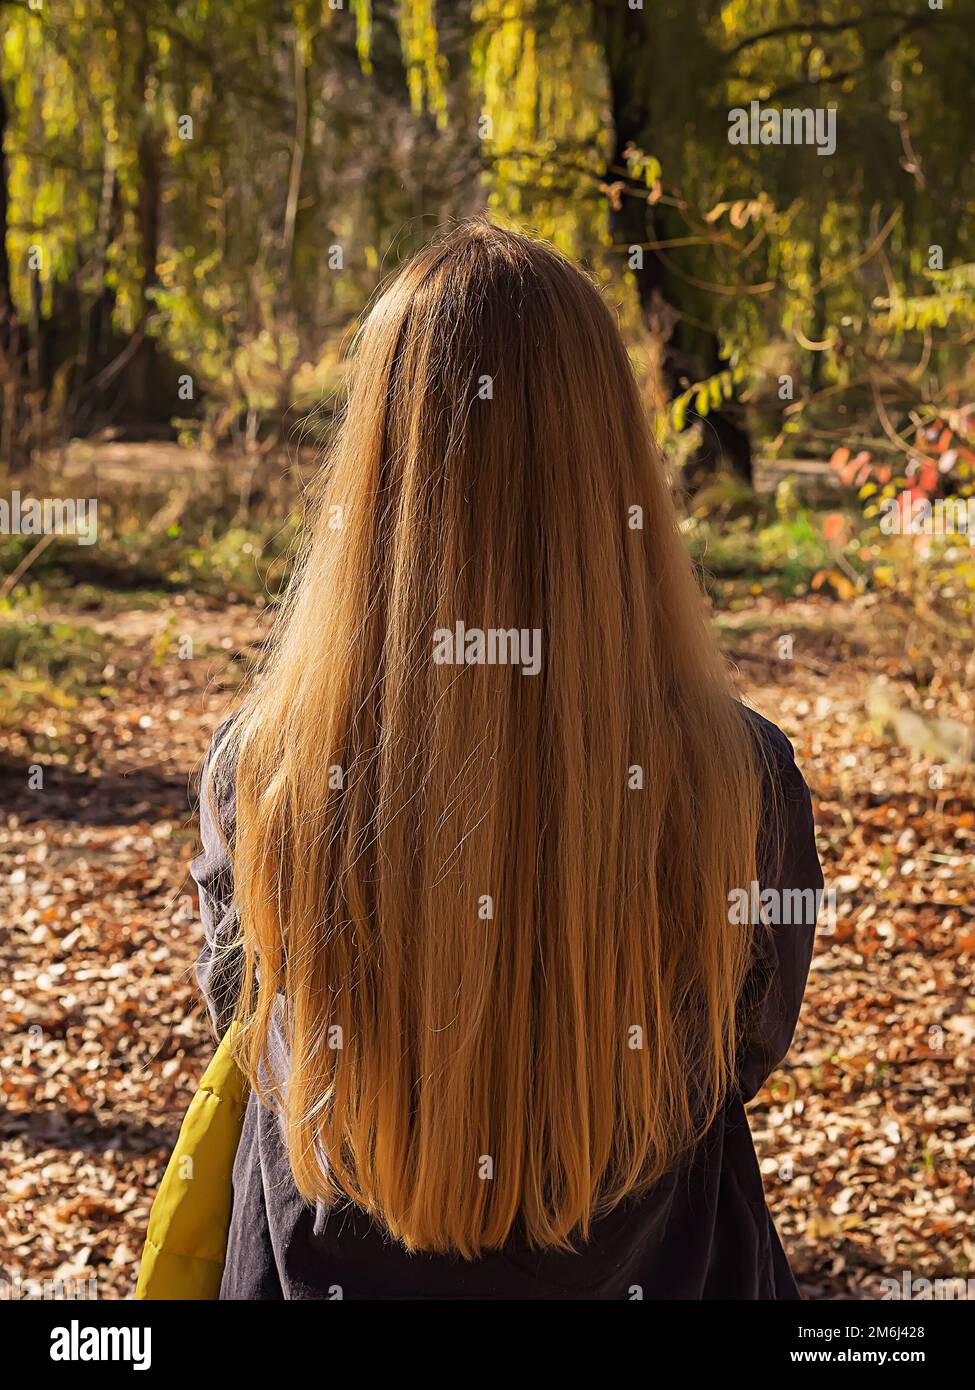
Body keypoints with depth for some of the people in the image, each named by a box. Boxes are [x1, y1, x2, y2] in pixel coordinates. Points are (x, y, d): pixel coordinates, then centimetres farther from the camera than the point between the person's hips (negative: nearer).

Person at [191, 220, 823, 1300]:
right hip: (645, 1270, 0)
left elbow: (242, 1011, -2)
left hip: (323, 1267, 1)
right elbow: (746, 1049, -5)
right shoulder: (737, 782, -26)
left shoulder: (261, 772, -24)